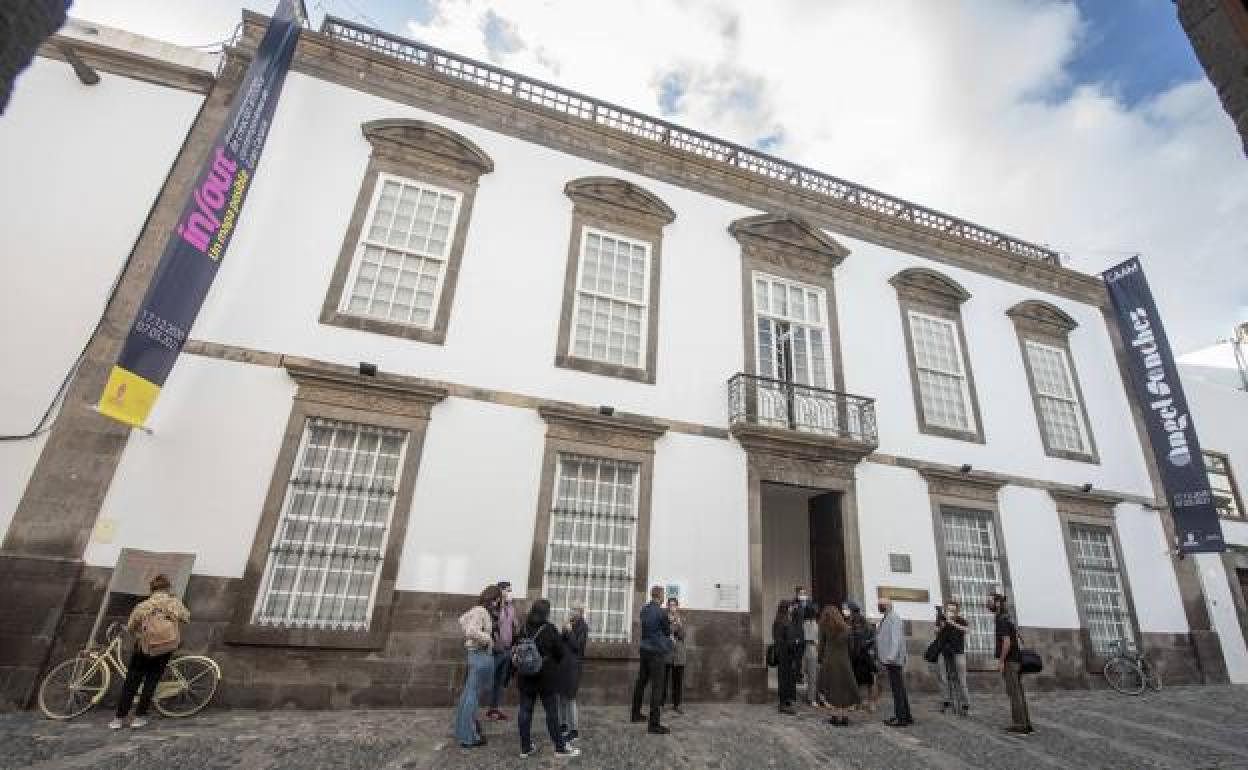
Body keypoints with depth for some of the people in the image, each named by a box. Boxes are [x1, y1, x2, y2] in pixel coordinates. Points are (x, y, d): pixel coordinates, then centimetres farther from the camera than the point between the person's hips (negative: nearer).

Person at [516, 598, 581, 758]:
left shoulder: (524, 628, -2)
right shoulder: (550, 629, -14)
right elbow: (561, 653, -7)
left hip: (526, 677, 4)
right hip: (546, 677, -4)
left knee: (525, 711, 11)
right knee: (552, 712, 6)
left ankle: (525, 748, 19)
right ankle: (560, 747, 15)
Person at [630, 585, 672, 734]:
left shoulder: (644, 609, 4)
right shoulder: (661, 612, -18)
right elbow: (668, 632, -6)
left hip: (644, 650, 8)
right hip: (656, 652, -8)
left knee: (641, 682, 18)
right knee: (657, 687, -2)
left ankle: (636, 714, 31)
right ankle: (654, 724, -1)